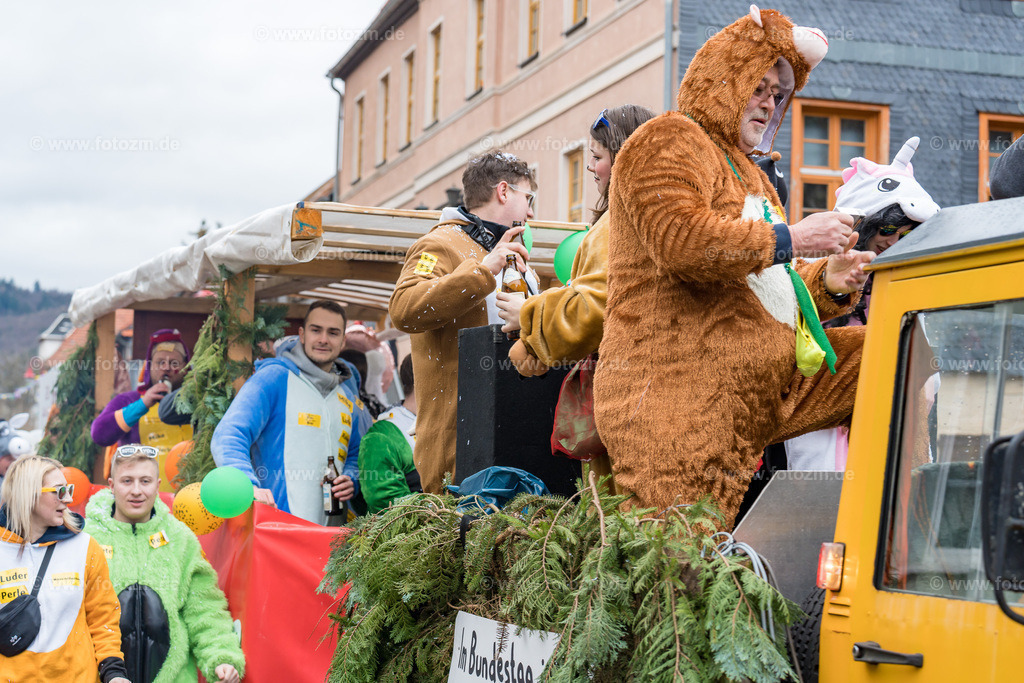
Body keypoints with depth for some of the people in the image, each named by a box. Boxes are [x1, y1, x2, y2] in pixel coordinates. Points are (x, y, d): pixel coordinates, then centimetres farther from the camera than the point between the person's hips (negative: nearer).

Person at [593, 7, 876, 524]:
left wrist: (828, 283, 7)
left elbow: (771, 293, 29)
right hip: (675, 393, -9)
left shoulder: (747, 173, 30)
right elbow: (680, 240, -20)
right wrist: (790, 239, -14)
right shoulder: (669, 141, 0)